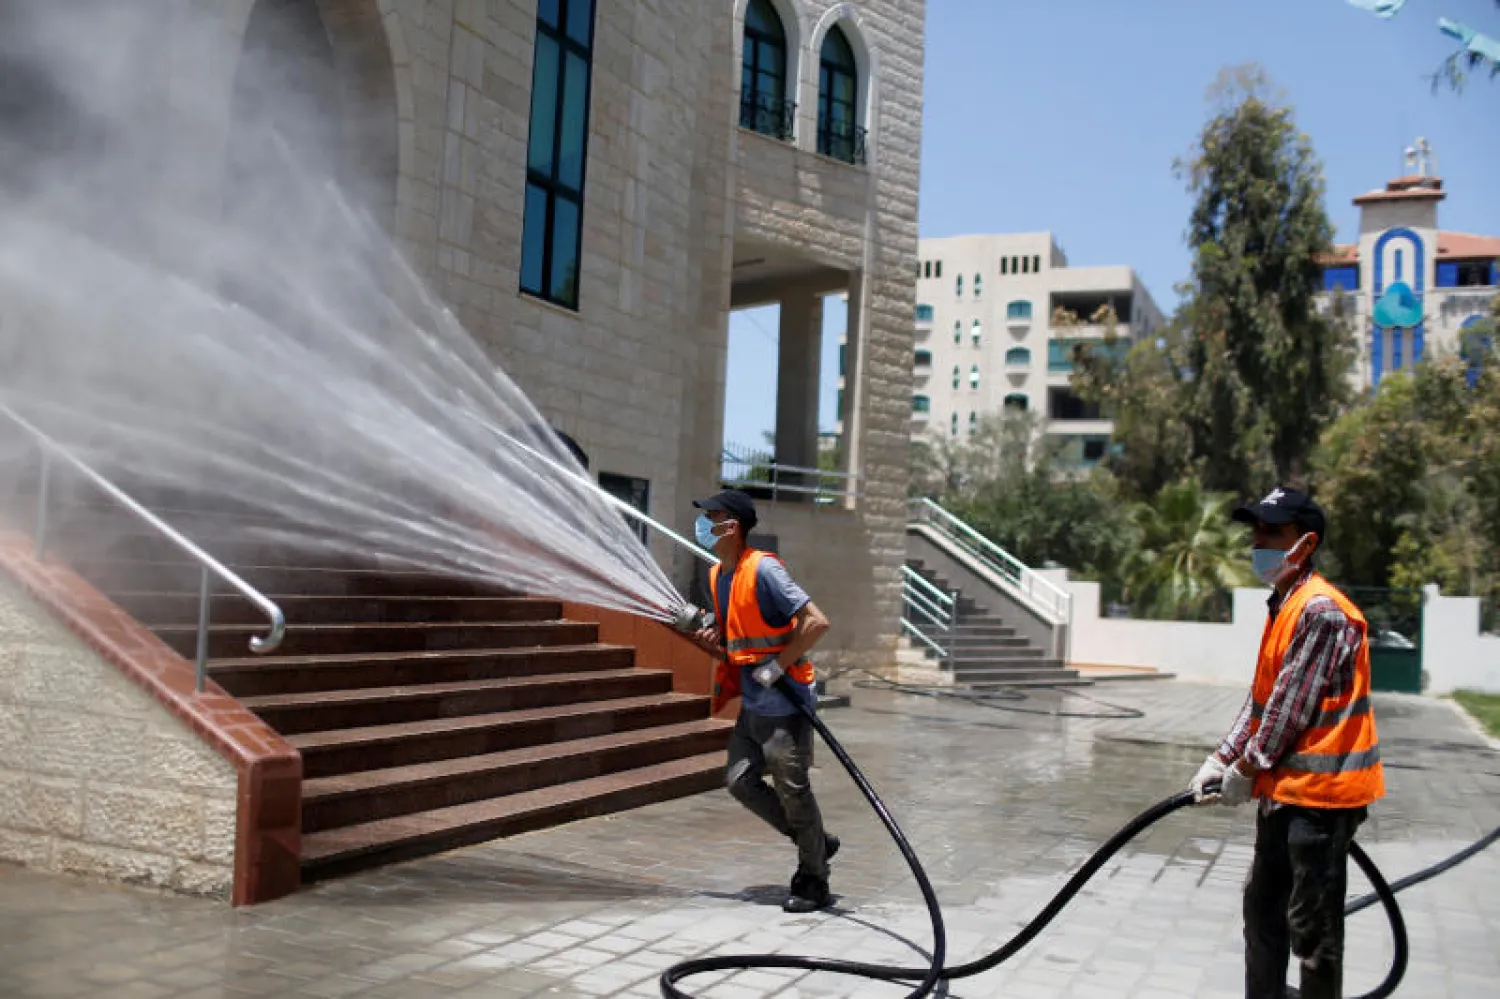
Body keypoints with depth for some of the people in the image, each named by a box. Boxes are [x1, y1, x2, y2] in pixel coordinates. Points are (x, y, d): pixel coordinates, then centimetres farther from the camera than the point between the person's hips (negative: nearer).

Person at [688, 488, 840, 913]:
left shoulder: (763, 569, -17)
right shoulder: (717, 576, 10)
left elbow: (817, 622, -21)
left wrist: (777, 665, -21)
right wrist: (714, 640, 1)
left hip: (784, 705, -9)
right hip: (751, 703, 9)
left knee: (791, 790, 0)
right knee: (740, 781, 9)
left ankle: (814, 882, 18)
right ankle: (816, 842, 25)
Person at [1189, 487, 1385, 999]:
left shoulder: (1322, 610, -19)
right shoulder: (1283, 606, 12)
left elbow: (1291, 705, -19)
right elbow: (1260, 697, 15)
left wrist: (1246, 769, -10)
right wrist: (1221, 758, 9)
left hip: (1320, 789, -10)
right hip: (1284, 787, 10)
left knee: (1312, 926, 0)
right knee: (1263, 907, 18)